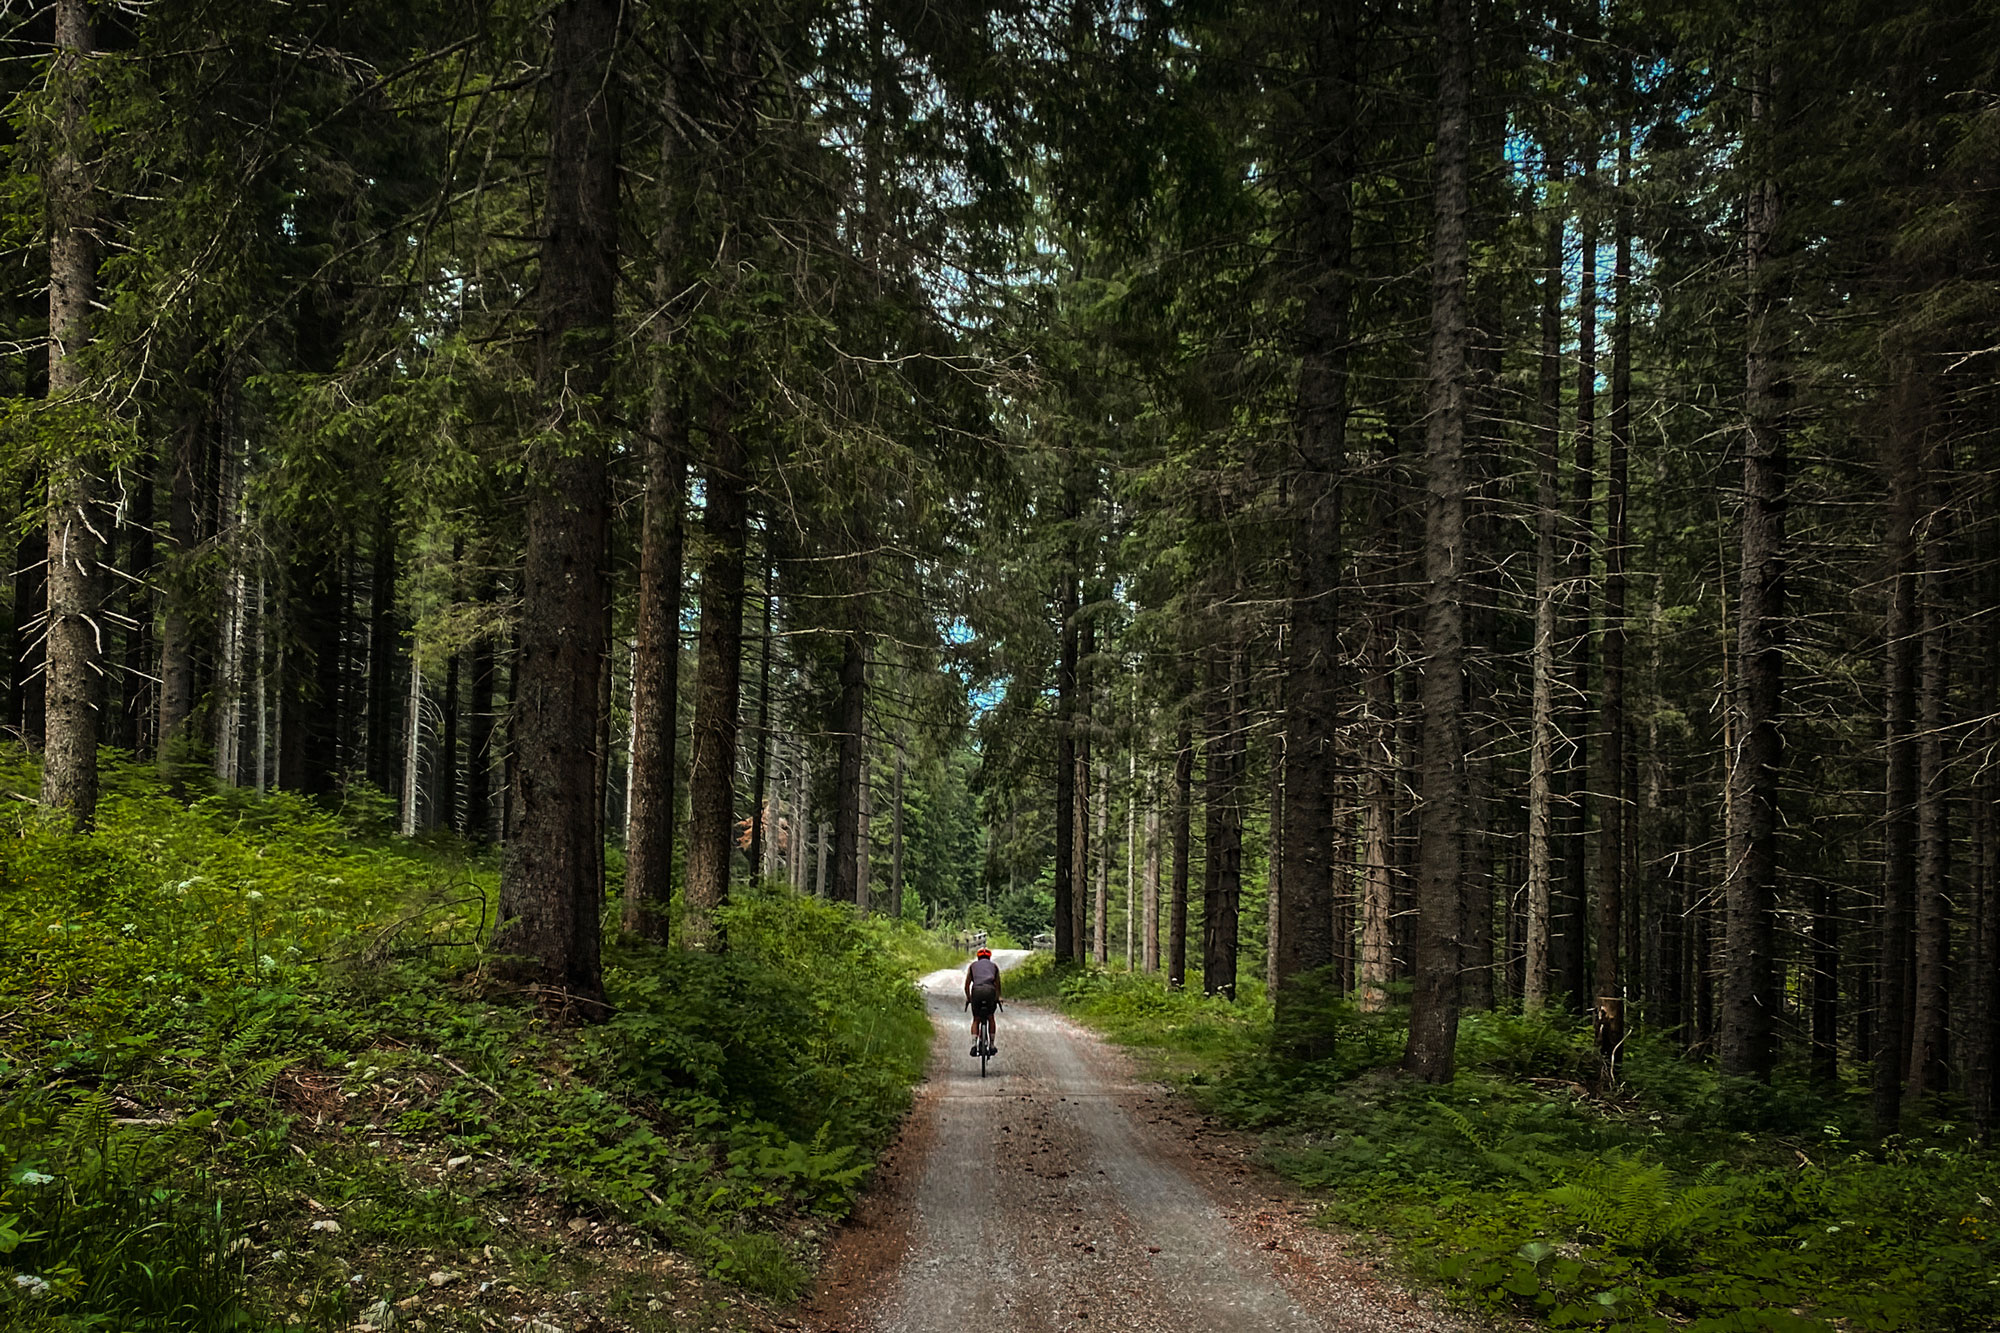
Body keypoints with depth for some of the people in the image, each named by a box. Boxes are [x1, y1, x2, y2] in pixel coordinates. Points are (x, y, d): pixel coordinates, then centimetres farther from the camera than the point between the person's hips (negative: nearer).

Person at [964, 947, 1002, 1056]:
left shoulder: (973, 965, 25)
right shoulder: (994, 966, 26)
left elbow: (967, 985, 24)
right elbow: (998, 984, 33)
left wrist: (968, 998, 37)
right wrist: (998, 997, 47)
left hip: (976, 990, 0)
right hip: (990, 990, 0)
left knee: (976, 1019, 12)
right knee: (991, 1017, 20)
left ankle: (974, 1044, -5)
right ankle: (992, 1045, 16)